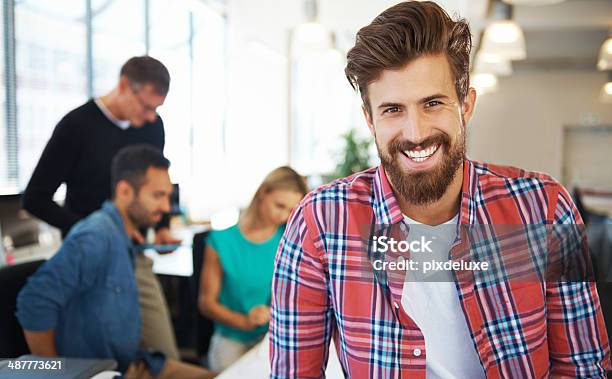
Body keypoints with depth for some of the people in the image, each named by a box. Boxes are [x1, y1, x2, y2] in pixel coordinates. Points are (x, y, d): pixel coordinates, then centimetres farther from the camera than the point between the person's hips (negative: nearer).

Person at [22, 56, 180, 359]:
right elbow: (35, 199, -9)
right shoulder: (77, 126, -12)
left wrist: (162, 227, 1)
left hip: (134, 257, 5)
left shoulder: (153, 126, 3)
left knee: (166, 357, 3)